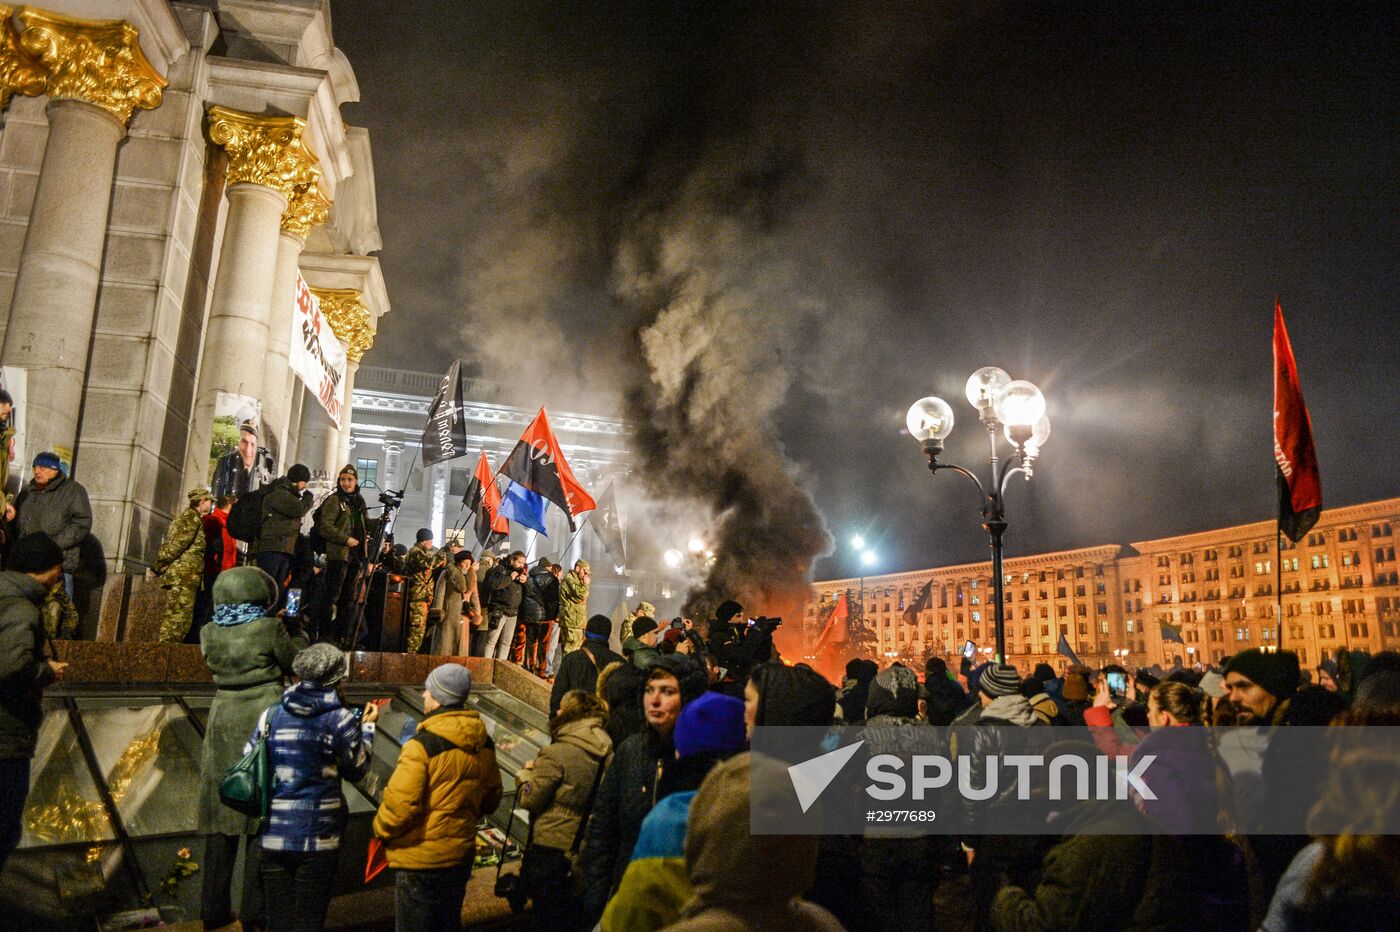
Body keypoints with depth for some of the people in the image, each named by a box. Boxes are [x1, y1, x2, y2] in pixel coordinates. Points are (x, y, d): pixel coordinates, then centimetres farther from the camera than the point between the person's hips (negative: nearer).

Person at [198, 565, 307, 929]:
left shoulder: (210, 633, 1)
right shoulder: (270, 628, -12)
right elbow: (296, 663, 0)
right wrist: (296, 629, 13)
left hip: (223, 723, 4)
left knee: (222, 816, 14)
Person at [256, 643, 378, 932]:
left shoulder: (273, 713, 1)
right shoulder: (339, 719, -9)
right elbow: (356, 770, 0)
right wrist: (367, 727, 12)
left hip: (272, 835, 4)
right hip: (317, 837, -3)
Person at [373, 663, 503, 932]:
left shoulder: (422, 745, -23)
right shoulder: (484, 745, -1)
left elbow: (399, 806, -24)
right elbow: (491, 799, 10)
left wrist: (381, 829, -4)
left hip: (421, 860, -6)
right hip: (461, 856, 6)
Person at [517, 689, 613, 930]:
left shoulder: (557, 753, -22)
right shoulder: (607, 752, -1)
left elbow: (529, 800, -16)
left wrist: (526, 773, 4)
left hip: (552, 846, -6)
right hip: (587, 847, 7)